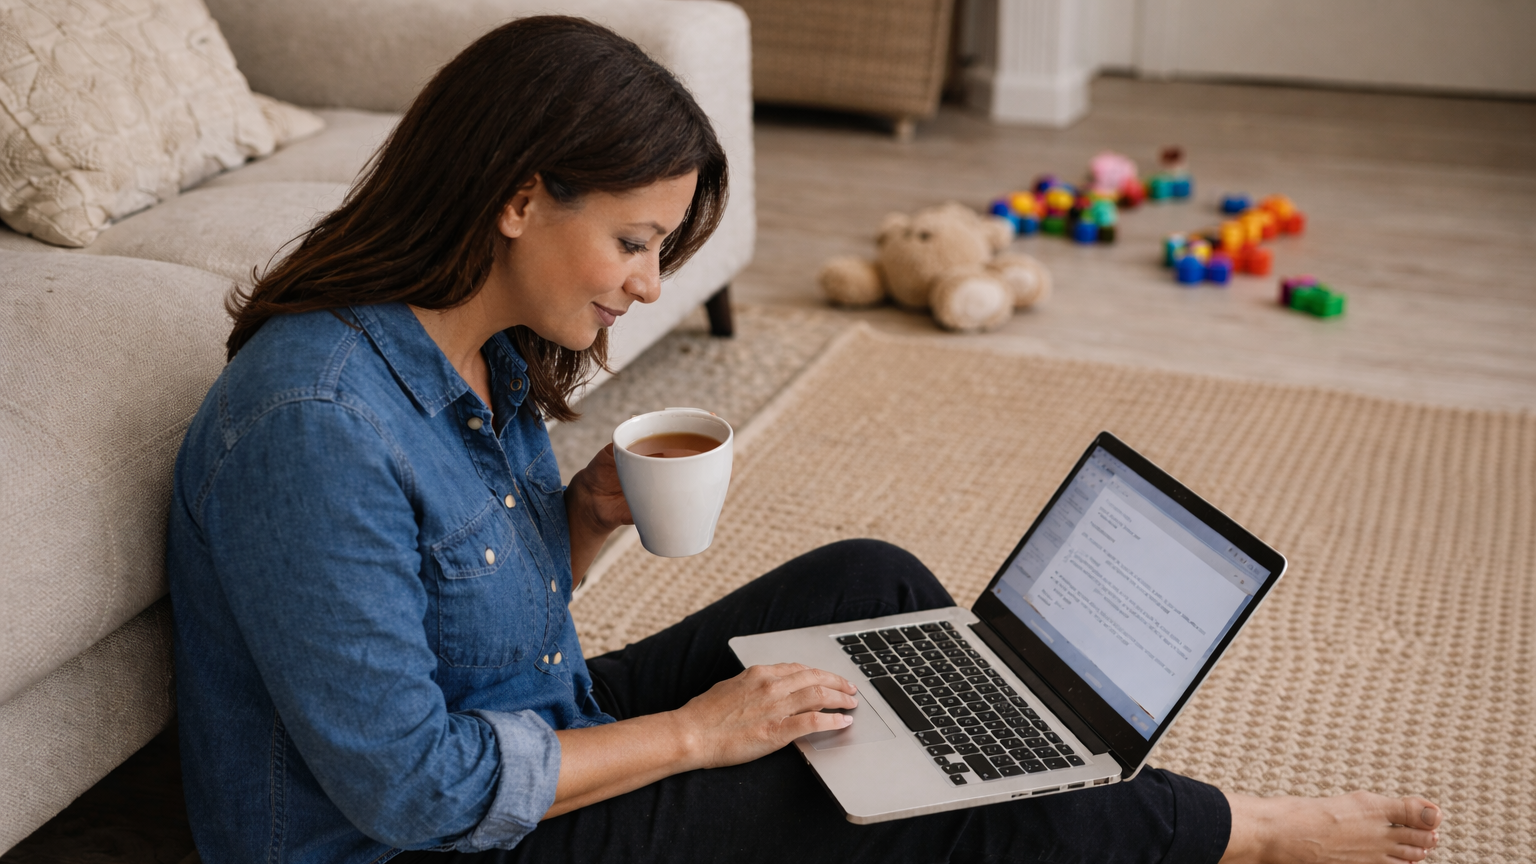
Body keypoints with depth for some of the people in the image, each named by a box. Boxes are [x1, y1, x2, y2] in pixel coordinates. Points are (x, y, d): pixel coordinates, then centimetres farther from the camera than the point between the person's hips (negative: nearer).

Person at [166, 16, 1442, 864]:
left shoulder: (486, 353, -2)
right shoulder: (317, 423, -30)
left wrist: (592, 514, -11)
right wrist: (691, 732, -20)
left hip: (541, 745, 8)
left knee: (867, 584, 1)